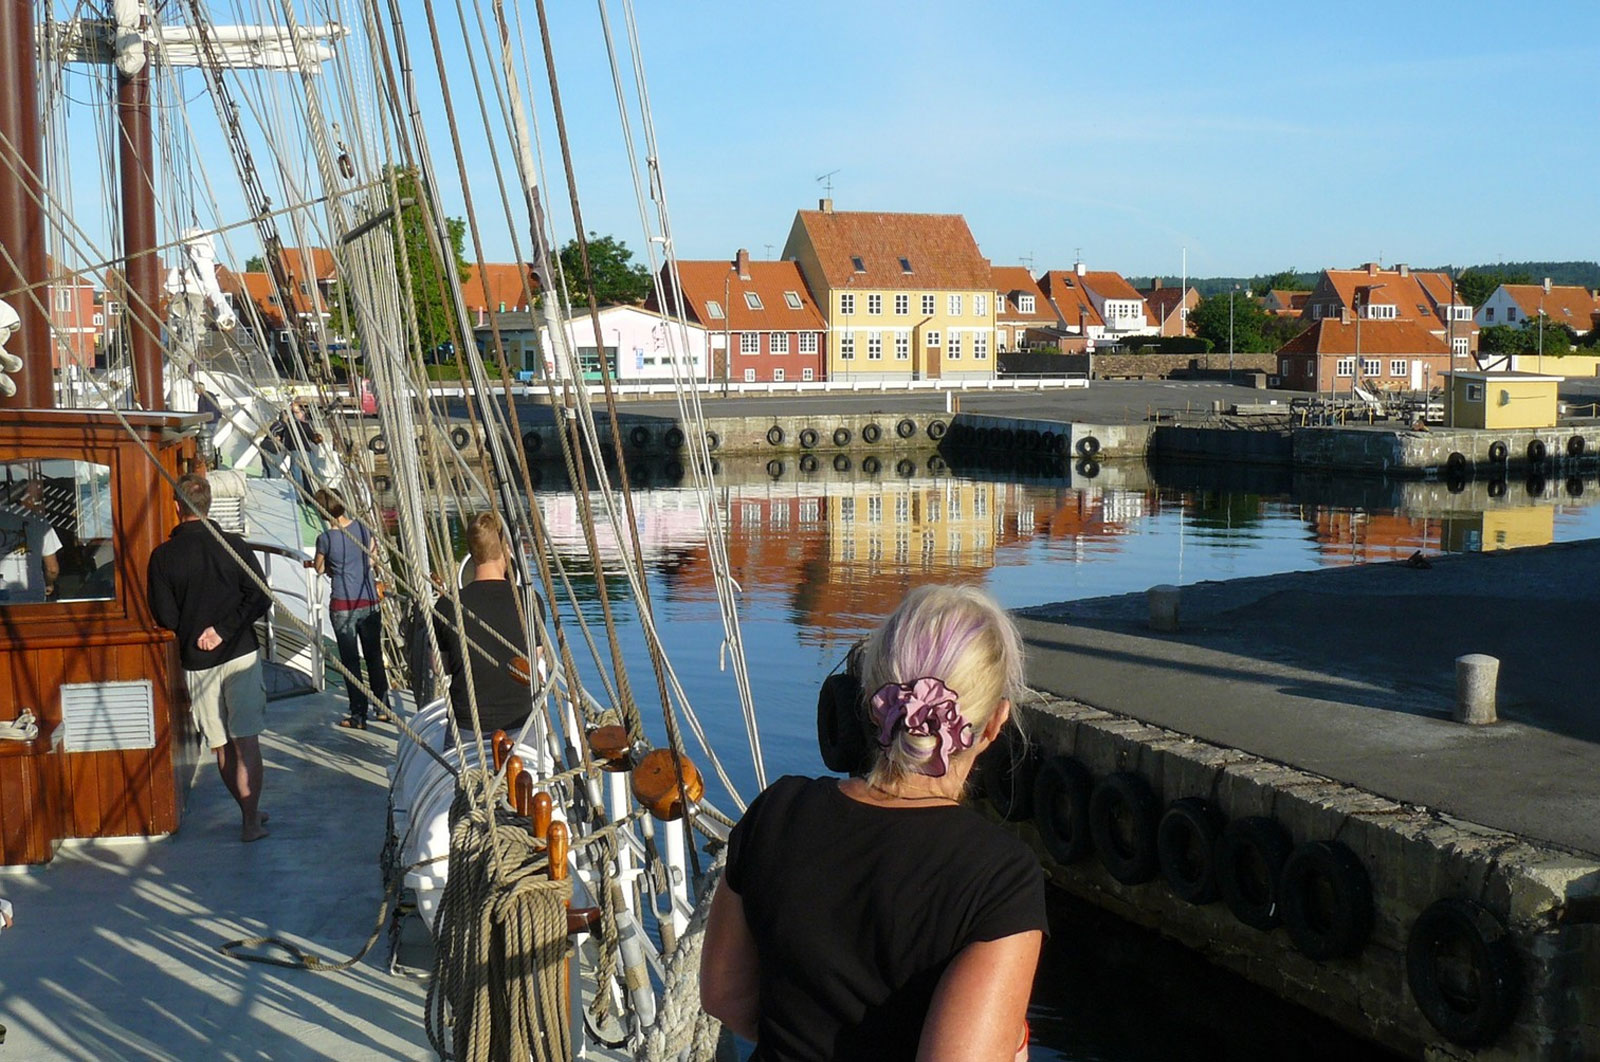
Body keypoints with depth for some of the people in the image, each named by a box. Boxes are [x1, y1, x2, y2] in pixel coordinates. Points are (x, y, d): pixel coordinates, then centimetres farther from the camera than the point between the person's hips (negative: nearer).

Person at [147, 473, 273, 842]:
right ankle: (252, 821, -2)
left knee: (221, 746, 12)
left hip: (196, 661, 1)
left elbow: (165, 616, -3)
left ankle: (250, 813, 20)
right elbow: (260, 598, -9)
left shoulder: (163, 556, -3)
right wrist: (224, 629, -8)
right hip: (240, 654, -1)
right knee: (246, 741, 0)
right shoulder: (232, 545, -3)